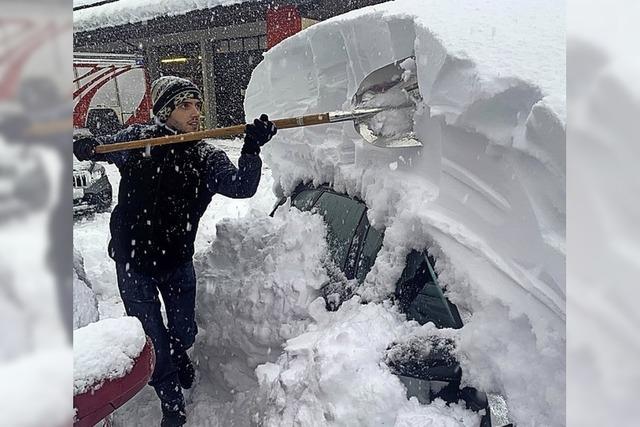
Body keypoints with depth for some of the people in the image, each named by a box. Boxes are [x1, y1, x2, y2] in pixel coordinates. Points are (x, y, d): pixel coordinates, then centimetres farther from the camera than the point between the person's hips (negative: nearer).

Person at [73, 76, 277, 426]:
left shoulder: (206, 158, -10)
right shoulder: (134, 140, -10)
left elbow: (243, 186, -24)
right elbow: (102, 149, 7)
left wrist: (252, 148, -41)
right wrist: (85, 147, -17)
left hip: (177, 260, 2)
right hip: (133, 261, -1)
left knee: (185, 331, 17)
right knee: (152, 337, 9)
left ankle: (177, 355, 56)